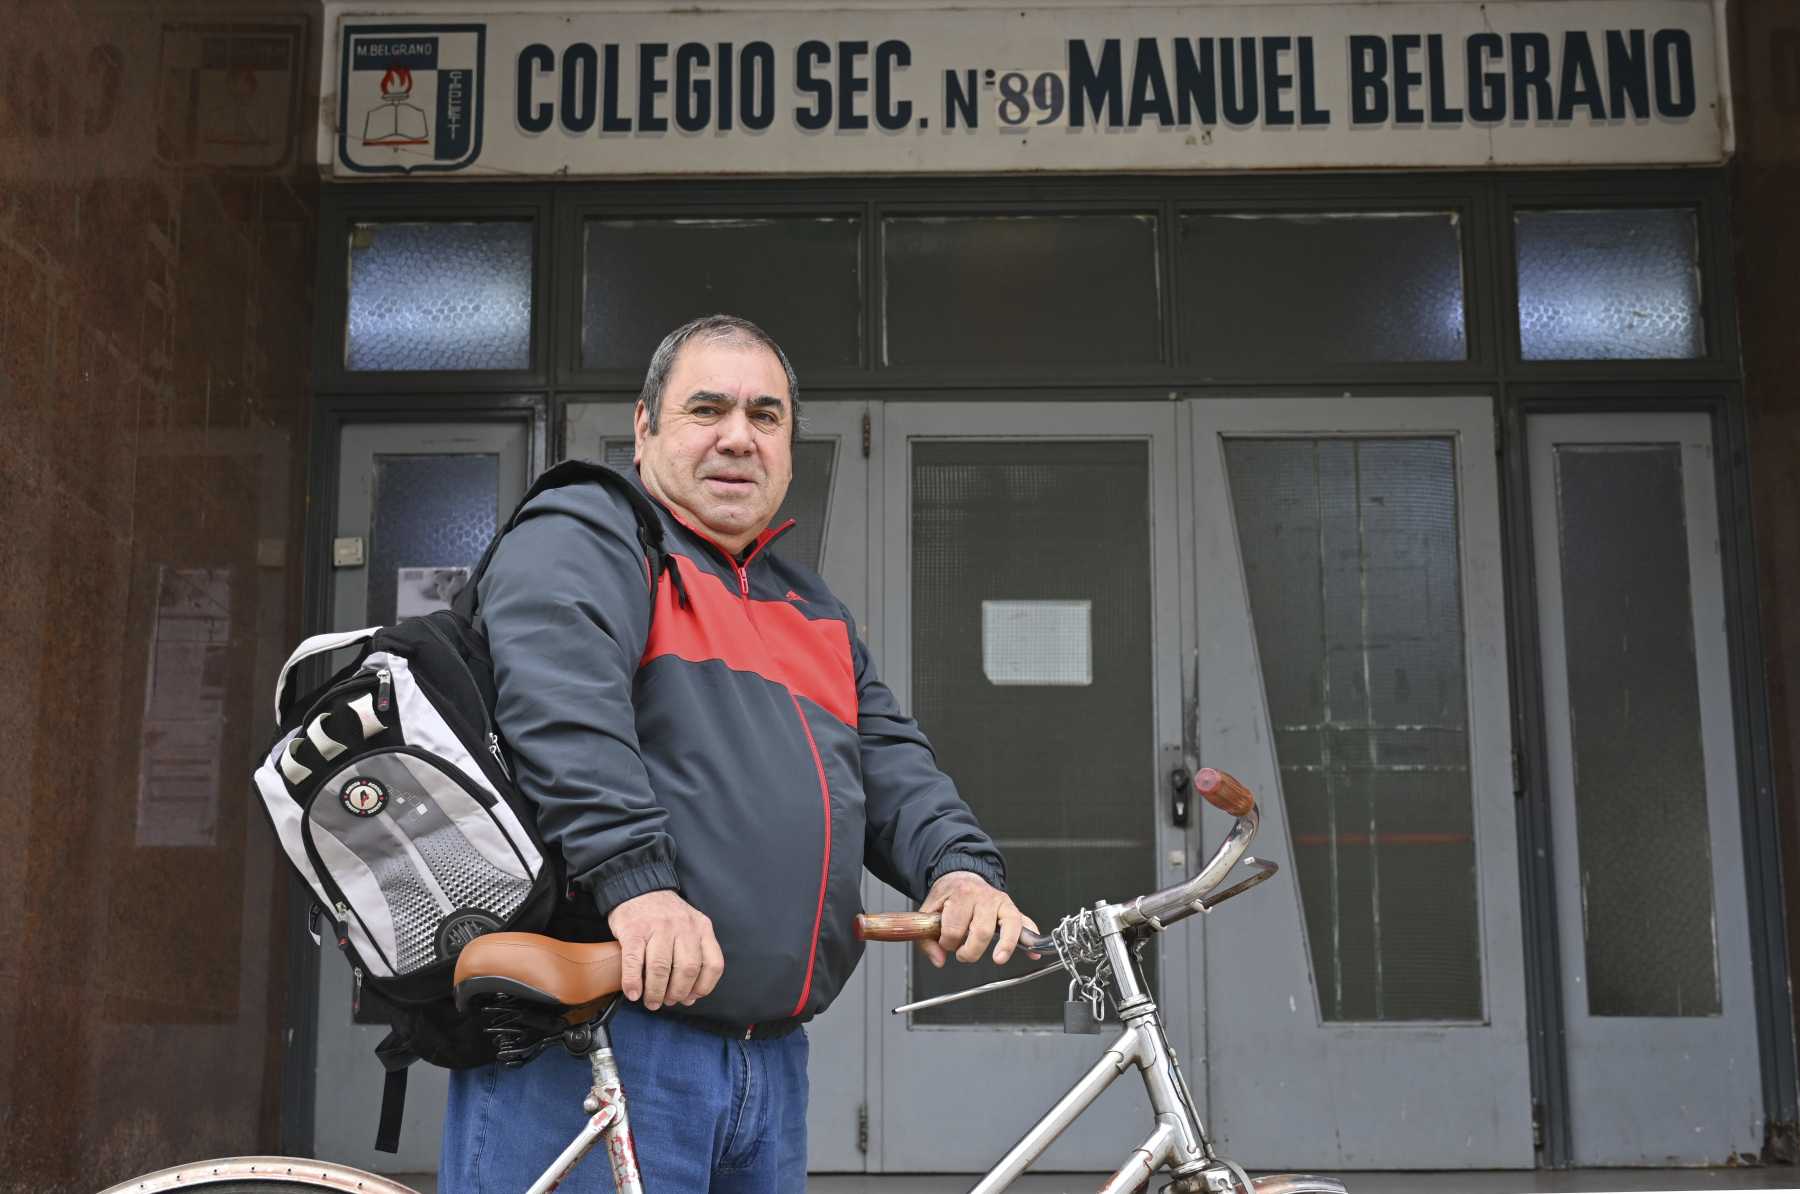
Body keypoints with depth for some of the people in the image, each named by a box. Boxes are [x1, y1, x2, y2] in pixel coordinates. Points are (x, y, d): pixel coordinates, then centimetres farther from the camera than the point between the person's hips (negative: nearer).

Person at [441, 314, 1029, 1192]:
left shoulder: (814, 612, 25)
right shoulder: (582, 538, -1)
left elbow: (890, 763, 18)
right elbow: (562, 707, -19)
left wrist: (962, 866, -3)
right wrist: (635, 878, -32)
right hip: (588, 1043, -8)